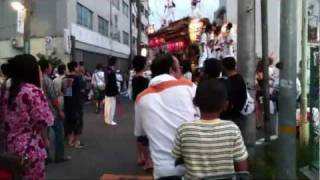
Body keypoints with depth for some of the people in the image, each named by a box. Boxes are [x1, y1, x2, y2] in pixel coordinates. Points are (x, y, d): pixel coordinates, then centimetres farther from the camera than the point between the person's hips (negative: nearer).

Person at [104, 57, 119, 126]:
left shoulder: (106, 70, 7)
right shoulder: (112, 71, -21)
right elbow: (114, 83, -22)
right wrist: (116, 92, -16)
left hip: (107, 90, 9)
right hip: (111, 91, -9)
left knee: (107, 105, 15)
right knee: (111, 106, -1)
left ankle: (107, 119, 25)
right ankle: (110, 121, 6)